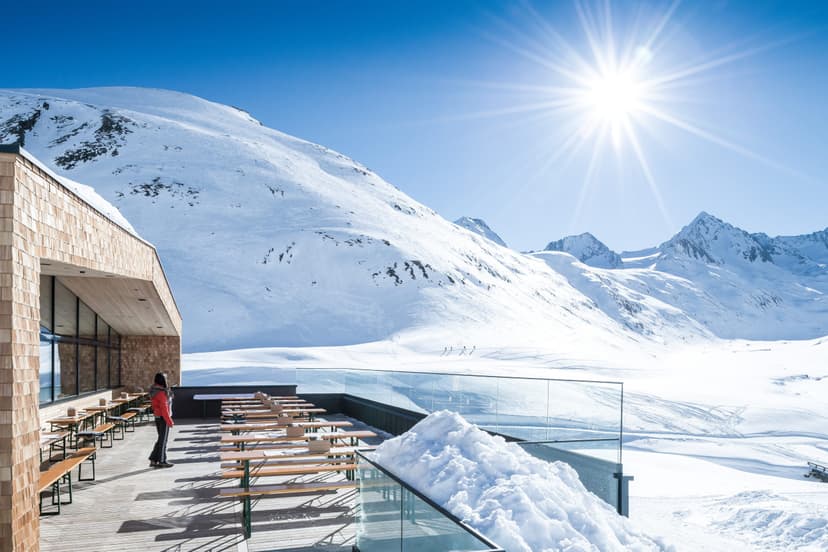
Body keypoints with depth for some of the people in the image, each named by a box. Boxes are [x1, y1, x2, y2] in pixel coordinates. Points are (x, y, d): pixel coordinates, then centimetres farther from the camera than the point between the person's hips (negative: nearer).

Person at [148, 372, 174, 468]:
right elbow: (164, 408, -22)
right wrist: (169, 421, -17)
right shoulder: (161, 393, -21)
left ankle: (153, 460, 18)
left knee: (161, 439, 17)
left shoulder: (154, 391, 8)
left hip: (157, 417, 9)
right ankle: (162, 461, 9)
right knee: (163, 440, 1)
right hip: (163, 418, -9)